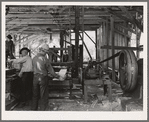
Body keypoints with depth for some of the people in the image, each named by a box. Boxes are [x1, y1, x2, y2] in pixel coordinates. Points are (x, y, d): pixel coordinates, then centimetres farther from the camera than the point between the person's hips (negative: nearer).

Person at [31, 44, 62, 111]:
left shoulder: (34, 58, 0)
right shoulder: (45, 59, -14)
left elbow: (34, 68, 9)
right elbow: (50, 70, -9)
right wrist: (58, 77, 5)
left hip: (35, 78, 5)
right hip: (43, 78, -5)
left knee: (35, 95, 15)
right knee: (43, 96, 6)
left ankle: (34, 109, 24)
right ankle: (42, 109, 10)